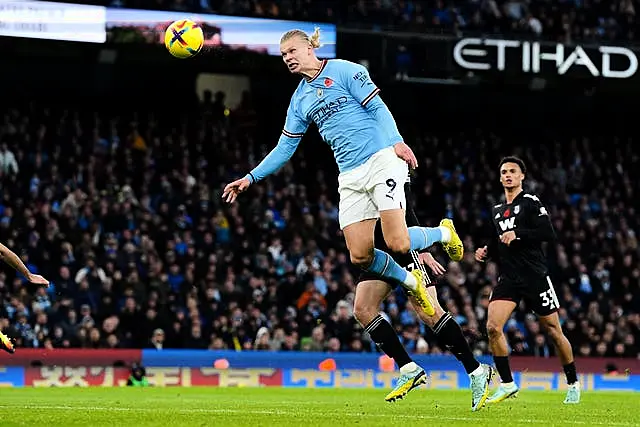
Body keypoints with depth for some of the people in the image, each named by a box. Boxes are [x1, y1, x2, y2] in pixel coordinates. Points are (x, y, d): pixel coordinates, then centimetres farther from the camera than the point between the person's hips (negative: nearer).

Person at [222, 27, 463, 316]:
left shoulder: (343, 70, 1)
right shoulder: (299, 100, 19)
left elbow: (377, 107, -6)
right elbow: (285, 148, 21)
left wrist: (396, 141, -20)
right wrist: (251, 178, 14)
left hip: (381, 159, -6)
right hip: (350, 177, 6)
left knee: (398, 243, -20)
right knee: (360, 256, -7)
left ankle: (444, 232, 12)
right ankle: (411, 282, 19)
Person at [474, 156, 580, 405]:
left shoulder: (531, 202, -4)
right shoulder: (497, 211, 17)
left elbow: (549, 233, -16)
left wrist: (518, 233, -23)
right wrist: (486, 253, 7)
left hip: (535, 276, -5)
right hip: (509, 279, 5)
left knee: (554, 332, 4)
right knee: (493, 327, -16)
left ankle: (573, 384, 22)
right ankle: (507, 384, -7)